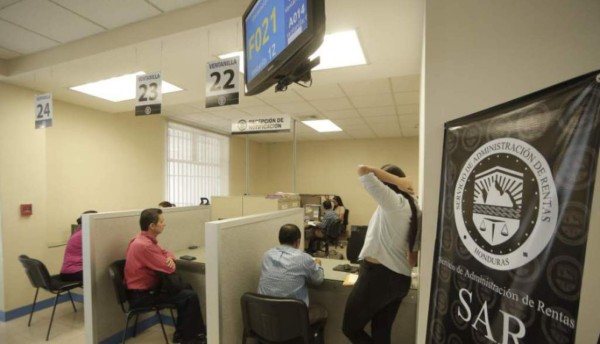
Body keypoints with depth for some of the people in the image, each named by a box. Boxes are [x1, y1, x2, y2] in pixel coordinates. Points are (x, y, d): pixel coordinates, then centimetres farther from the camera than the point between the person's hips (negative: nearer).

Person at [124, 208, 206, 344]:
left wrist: (170, 258, -8)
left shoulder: (144, 240, 5)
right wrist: (169, 262, -1)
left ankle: (182, 332, 20)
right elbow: (169, 268, -25)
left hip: (146, 288, 10)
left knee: (186, 289, 14)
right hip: (141, 295, -10)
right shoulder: (144, 245, -27)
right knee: (190, 296, -14)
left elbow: (165, 252, 16)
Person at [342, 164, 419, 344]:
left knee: (350, 328, 10)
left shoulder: (393, 201, -15)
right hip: (401, 278, 9)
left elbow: (363, 170, -21)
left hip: (378, 275, -8)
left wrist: (397, 181, -14)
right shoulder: (410, 205, 8)